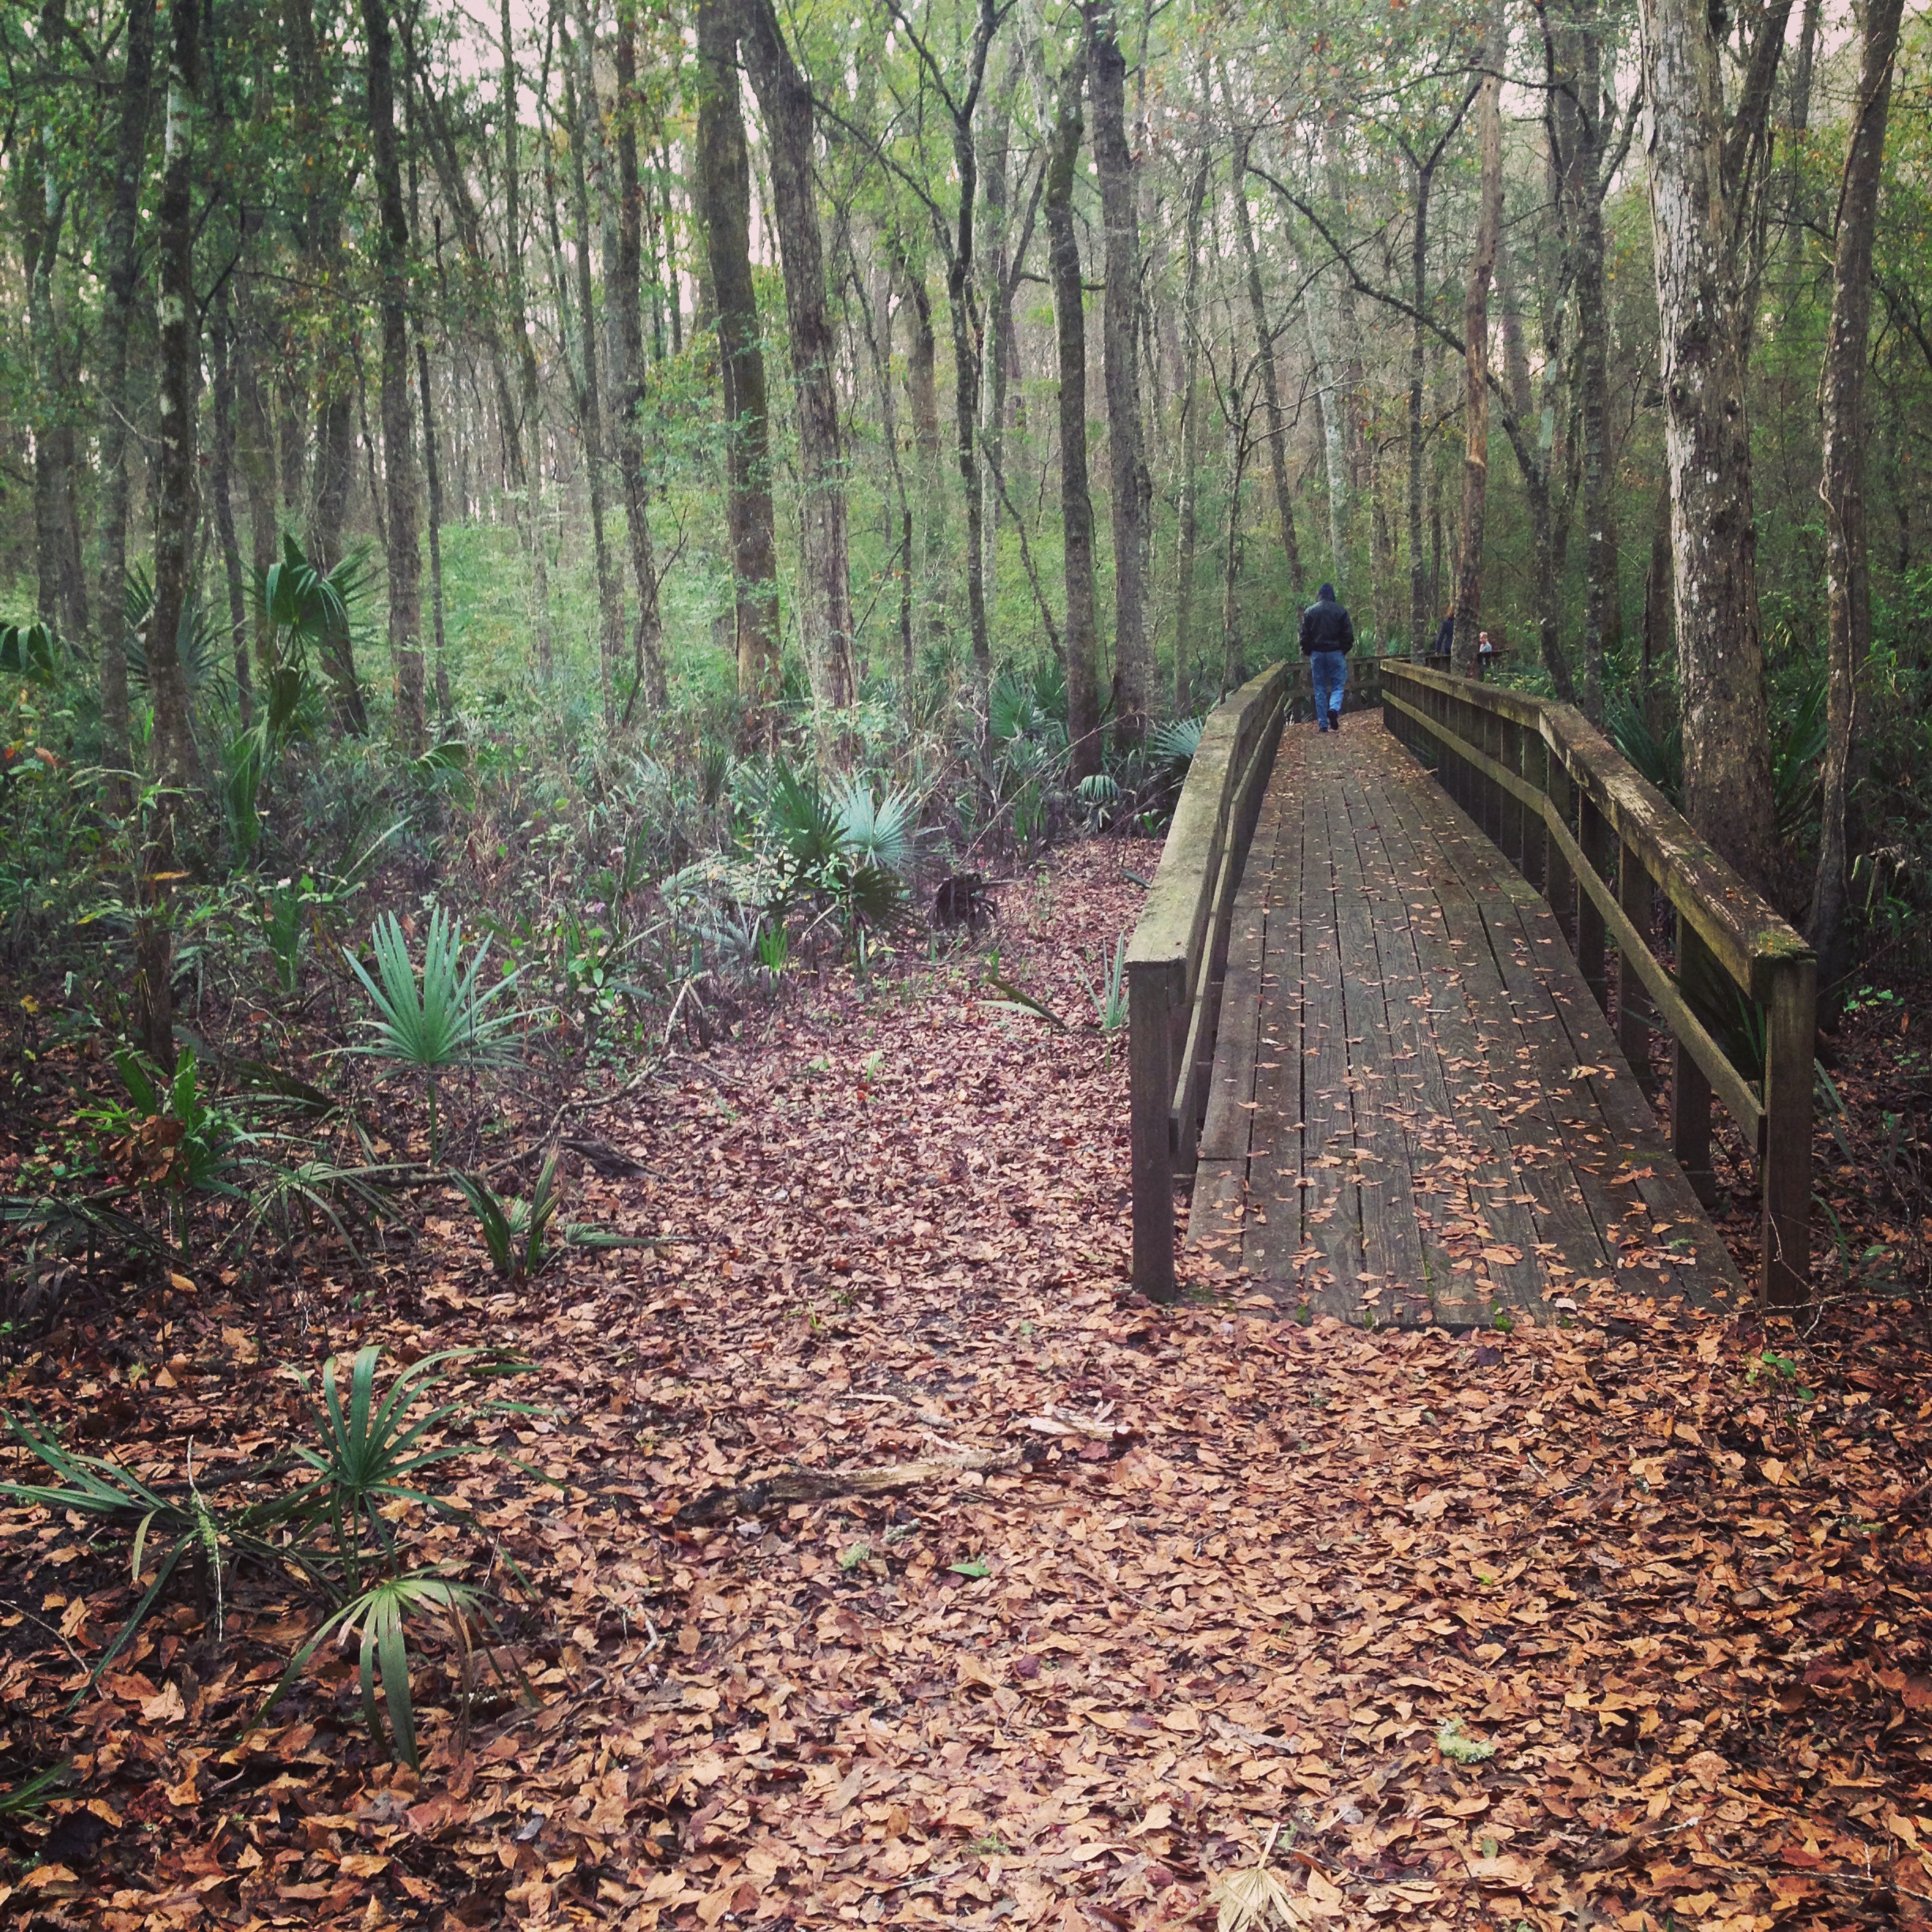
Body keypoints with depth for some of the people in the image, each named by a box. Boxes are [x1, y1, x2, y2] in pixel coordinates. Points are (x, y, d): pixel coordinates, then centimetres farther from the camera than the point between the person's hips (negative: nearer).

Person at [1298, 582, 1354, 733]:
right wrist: (1344, 651, 13)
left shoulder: (1309, 612, 0)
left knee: (1320, 689, 8)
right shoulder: (1340, 611, -4)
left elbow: (1304, 636, 1)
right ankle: (1334, 709, -23)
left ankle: (1323, 724, 5)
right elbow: (1348, 635, -3)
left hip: (1317, 653, 1)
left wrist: (1308, 653, 15)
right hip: (1335, 653, -1)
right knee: (1337, 685, 7)